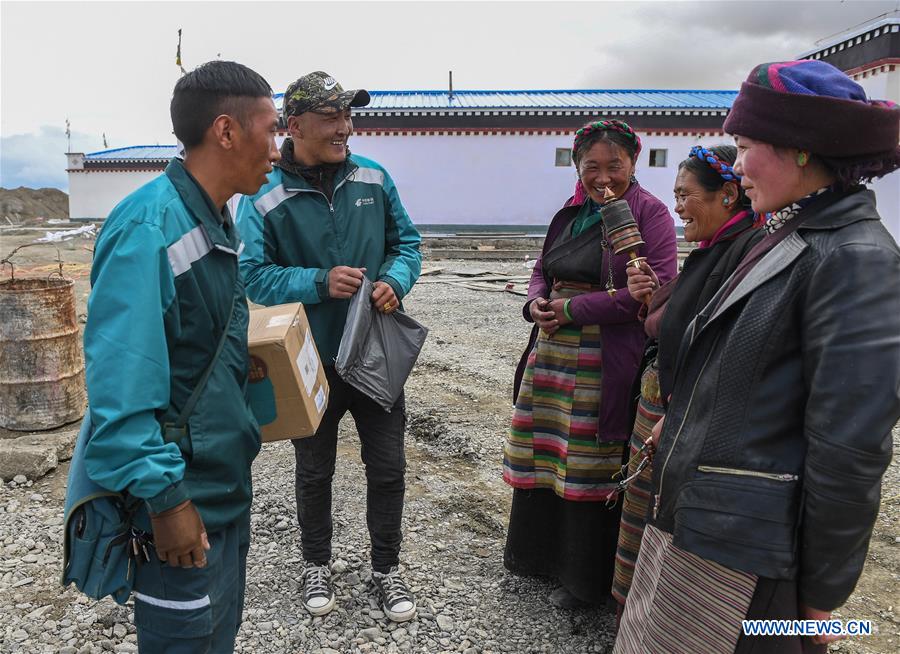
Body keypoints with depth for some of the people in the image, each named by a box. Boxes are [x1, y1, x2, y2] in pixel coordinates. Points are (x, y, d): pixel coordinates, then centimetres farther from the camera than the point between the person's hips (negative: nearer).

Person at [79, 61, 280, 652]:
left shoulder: (217, 223, 6)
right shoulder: (149, 229, -23)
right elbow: (121, 386, -26)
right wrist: (165, 499, -23)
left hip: (227, 484, 9)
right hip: (181, 498, -8)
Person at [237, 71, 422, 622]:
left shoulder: (373, 179, -2)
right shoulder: (265, 198, -13)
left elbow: (407, 241, 5)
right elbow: (254, 276, -13)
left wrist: (395, 281, -15)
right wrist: (320, 283, -26)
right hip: (310, 362, -2)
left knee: (388, 468, 12)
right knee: (315, 472, 18)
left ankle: (387, 568, 35)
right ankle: (318, 564, 42)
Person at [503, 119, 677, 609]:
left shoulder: (650, 213, -8)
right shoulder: (571, 212, 12)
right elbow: (542, 268, 20)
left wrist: (573, 308, -16)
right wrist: (536, 302, -4)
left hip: (605, 363, -6)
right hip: (553, 353, 7)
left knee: (591, 467, 3)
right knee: (545, 455, 16)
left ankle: (586, 577, 23)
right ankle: (541, 550, 38)